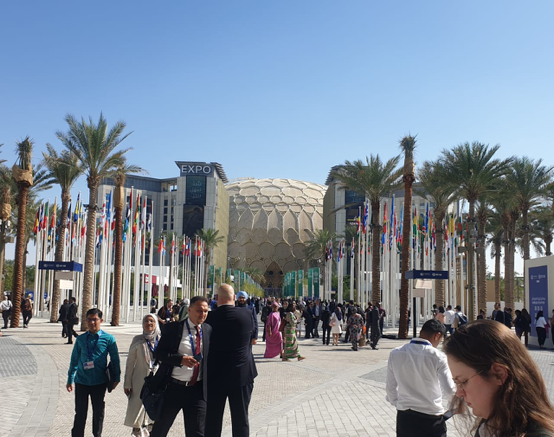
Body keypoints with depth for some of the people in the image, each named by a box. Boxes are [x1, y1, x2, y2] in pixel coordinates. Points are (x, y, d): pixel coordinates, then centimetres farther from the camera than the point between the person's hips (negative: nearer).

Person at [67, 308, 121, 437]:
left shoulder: (108, 338, -2)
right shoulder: (81, 339, 4)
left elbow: (115, 359, 3)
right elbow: (74, 360, 10)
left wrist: (116, 378, 2)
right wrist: (70, 379, 10)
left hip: (99, 382, -1)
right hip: (81, 381, 1)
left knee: (98, 412, 12)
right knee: (80, 413, 5)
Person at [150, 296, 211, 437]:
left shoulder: (208, 330, 5)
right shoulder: (172, 328, -2)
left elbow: (210, 358, 11)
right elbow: (159, 353, -7)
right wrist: (181, 359, -21)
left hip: (197, 390, 1)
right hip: (172, 387, -1)